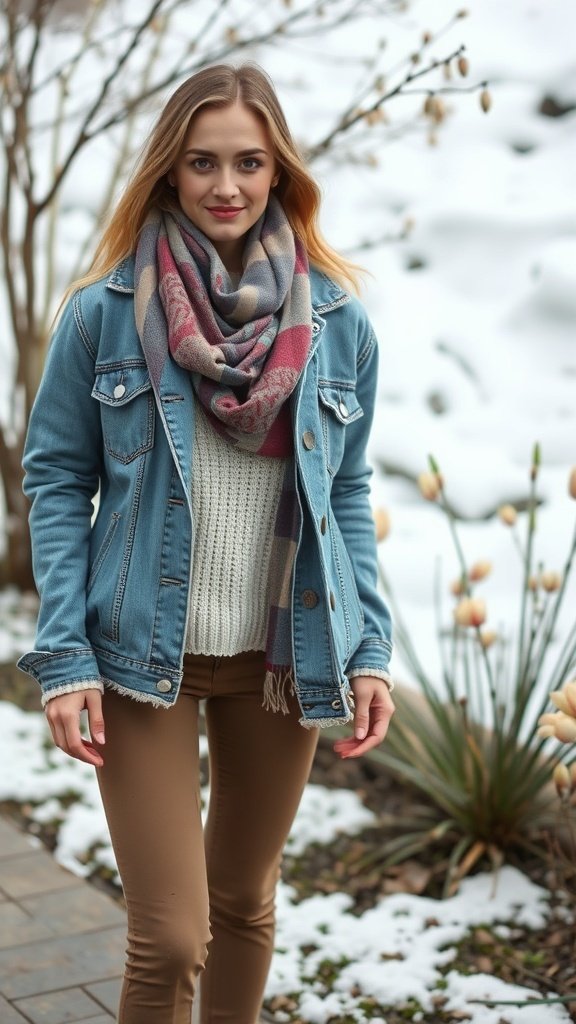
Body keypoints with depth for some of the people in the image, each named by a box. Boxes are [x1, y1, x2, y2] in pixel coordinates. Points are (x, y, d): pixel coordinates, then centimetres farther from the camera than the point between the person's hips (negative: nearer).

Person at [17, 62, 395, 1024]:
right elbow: (55, 480, -3)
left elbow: (348, 494, 6)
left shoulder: (338, 320, 0)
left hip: (284, 656, 3)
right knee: (169, 939, -2)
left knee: (246, 904, 18)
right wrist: (64, 656, -10)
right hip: (145, 655, -2)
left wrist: (368, 651, 0)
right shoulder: (103, 312, -6)